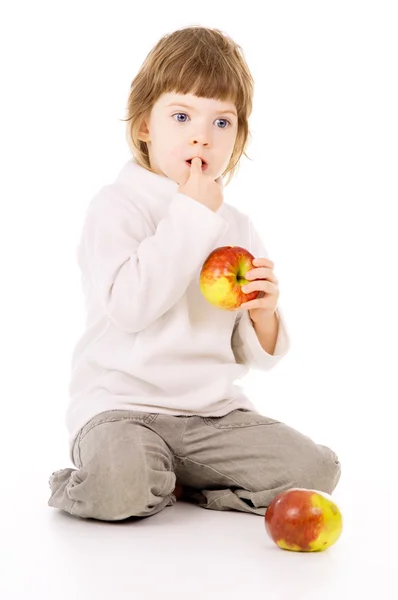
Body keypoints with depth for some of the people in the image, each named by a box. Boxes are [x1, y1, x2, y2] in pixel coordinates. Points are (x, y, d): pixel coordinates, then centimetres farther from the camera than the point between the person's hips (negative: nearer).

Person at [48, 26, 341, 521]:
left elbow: (255, 356, 16)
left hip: (214, 411, 6)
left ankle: (171, 483, 4)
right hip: (122, 402, -6)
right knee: (117, 489, -35)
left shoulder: (236, 226, 12)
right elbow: (130, 305, -25)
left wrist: (263, 313, -9)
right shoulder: (118, 205, -5)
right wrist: (192, 214, -18)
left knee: (315, 470, -11)